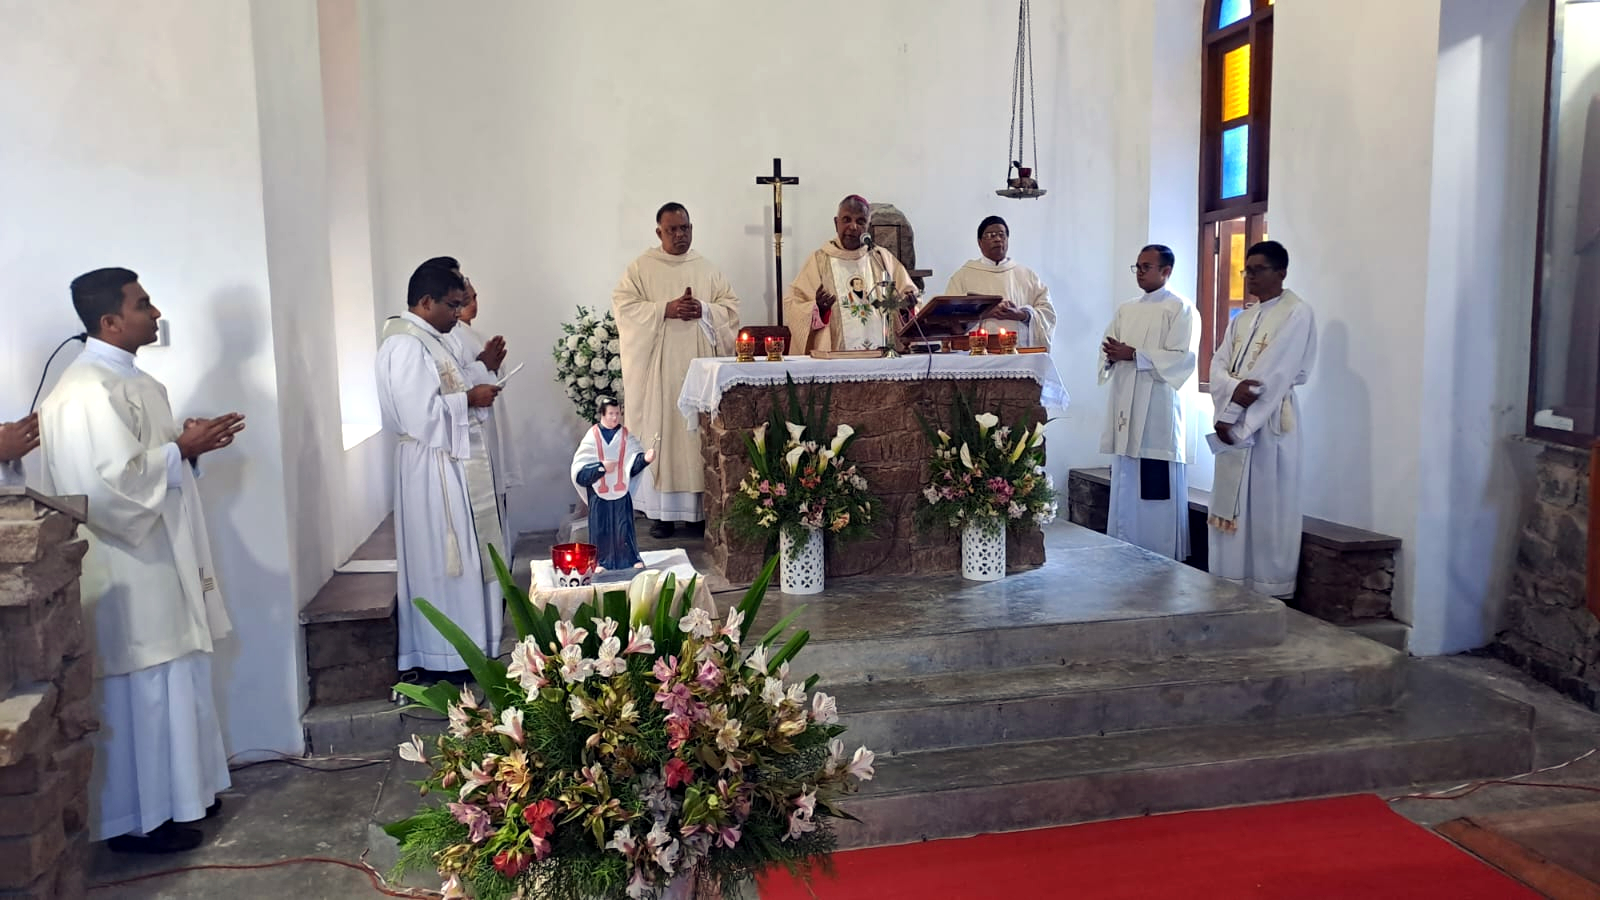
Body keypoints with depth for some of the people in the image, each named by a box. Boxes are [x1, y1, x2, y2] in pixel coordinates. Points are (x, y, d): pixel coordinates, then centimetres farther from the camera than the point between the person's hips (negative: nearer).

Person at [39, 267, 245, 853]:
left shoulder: (131, 380, 12)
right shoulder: (86, 394, -20)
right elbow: (109, 484, -28)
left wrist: (189, 445, 2)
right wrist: (181, 451, -18)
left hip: (162, 564, 10)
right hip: (128, 575, -10)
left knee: (173, 683, 18)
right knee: (142, 692, 0)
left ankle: (179, 792, 32)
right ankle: (135, 819, 15)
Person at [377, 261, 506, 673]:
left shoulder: (426, 339, 15)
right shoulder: (406, 345, -17)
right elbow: (420, 414, -25)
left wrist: (477, 378, 10)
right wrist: (470, 398, -14)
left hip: (454, 465, 11)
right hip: (434, 470, -10)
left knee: (461, 558, 15)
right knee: (443, 559, -2)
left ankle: (463, 646, 25)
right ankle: (444, 657, 8)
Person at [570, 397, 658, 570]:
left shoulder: (626, 436, 2)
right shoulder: (592, 437, -5)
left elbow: (634, 461, -6)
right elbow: (580, 469, -7)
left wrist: (645, 458, -26)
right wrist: (601, 467, -19)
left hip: (621, 491, 1)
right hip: (599, 492, -1)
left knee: (624, 527, 4)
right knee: (600, 529, 5)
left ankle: (632, 559, 17)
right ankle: (602, 561, 19)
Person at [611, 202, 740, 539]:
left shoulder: (707, 268, 13)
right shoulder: (641, 267, 4)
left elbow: (731, 306, 9)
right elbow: (623, 307, -5)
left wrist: (704, 310, -11)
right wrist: (665, 310, -16)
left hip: (701, 365, 3)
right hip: (659, 367, -2)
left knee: (702, 431, 1)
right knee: (661, 432, -4)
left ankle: (704, 505, 7)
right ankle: (662, 510, -1)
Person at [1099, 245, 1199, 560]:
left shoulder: (1180, 309, -1)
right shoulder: (1125, 310, 18)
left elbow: (1183, 357, -12)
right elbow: (1106, 350, 16)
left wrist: (1133, 355, -17)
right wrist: (1111, 356, -8)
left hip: (1158, 410, -6)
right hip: (1125, 407, 6)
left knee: (1157, 495, -5)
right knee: (1125, 490, 9)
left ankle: (1162, 562, 3)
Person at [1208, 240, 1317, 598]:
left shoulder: (1296, 313, -6)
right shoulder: (1242, 319, 17)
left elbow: (1272, 373, -15)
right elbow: (1218, 365, 7)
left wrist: (1231, 414, -15)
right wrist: (1232, 390, -16)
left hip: (1270, 423, -7)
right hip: (1234, 423, 7)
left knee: (1266, 510, -4)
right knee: (1231, 509, 8)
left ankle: (1269, 592, 3)